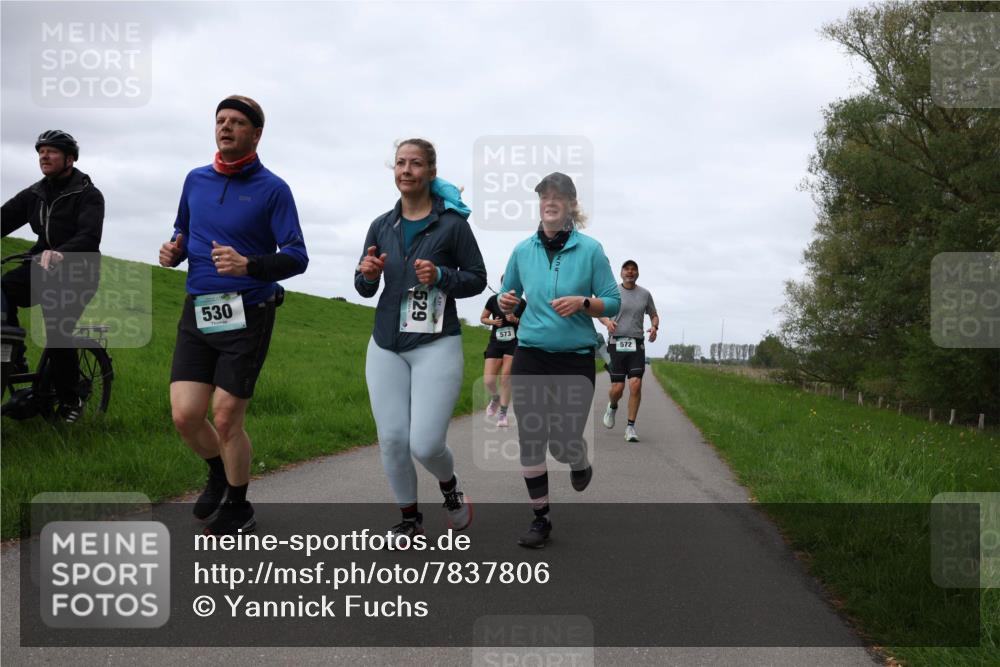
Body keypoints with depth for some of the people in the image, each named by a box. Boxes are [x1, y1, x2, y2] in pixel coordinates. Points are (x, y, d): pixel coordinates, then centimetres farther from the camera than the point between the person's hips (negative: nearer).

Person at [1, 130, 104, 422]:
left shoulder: (88, 195, -8)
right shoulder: (34, 194, 10)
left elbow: (89, 238, -24)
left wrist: (60, 254, -43)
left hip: (77, 273, -5)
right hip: (43, 268, 6)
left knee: (58, 333, -18)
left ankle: (70, 400, 1)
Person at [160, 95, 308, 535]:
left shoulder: (272, 189, -7)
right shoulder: (196, 180, 9)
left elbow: (297, 257, -11)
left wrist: (248, 265, -28)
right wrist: (173, 251, 0)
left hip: (247, 317, -4)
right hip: (197, 314, 5)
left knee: (226, 419, -2)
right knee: (185, 416, 0)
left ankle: (237, 509, 22)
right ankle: (218, 475, 33)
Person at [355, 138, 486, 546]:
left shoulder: (452, 223, -3)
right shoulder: (382, 226, 8)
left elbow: (477, 279, 1)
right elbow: (365, 290, 14)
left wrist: (440, 277, -17)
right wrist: (367, 275, -9)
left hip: (436, 345, -4)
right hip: (386, 346, 4)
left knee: (425, 444, -10)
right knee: (392, 438, 0)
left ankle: (449, 485, 25)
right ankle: (409, 519, 22)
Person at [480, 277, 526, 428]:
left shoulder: (521, 303, -3)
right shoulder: (493, 300, -1)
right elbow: (482, 319, 10)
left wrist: (515, 319, -14)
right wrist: (493, 321, -11)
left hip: (514, 344, -1)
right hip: (495, 344, 1)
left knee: (506, 379, -6)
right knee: (488, 381, -9)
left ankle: (502, 414, 7)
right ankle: (495, 398, 25)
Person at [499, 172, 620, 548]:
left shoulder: (590, 249, -4)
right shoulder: (523, 250, 3)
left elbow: (613, 303, -2)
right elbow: (508, 296, 15)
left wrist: (582, 302, -20)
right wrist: (506, 302, -8)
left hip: (576, 358, -2)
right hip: (530, 357, 2)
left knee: (564, 442, -2)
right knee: (530, 439, 0)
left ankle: (580, 463, 36)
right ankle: (540, 519, 14)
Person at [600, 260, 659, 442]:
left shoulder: (645, 294, 8)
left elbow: (654, 315, 20)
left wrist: (654, 327, -3)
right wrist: (607, 321, -10)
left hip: (636, 345, 1)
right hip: (616, 343, -1)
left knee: (636, 384, -13)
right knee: (617, 388, -4)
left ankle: (630, 427, -4)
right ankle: (612, 407, 32)